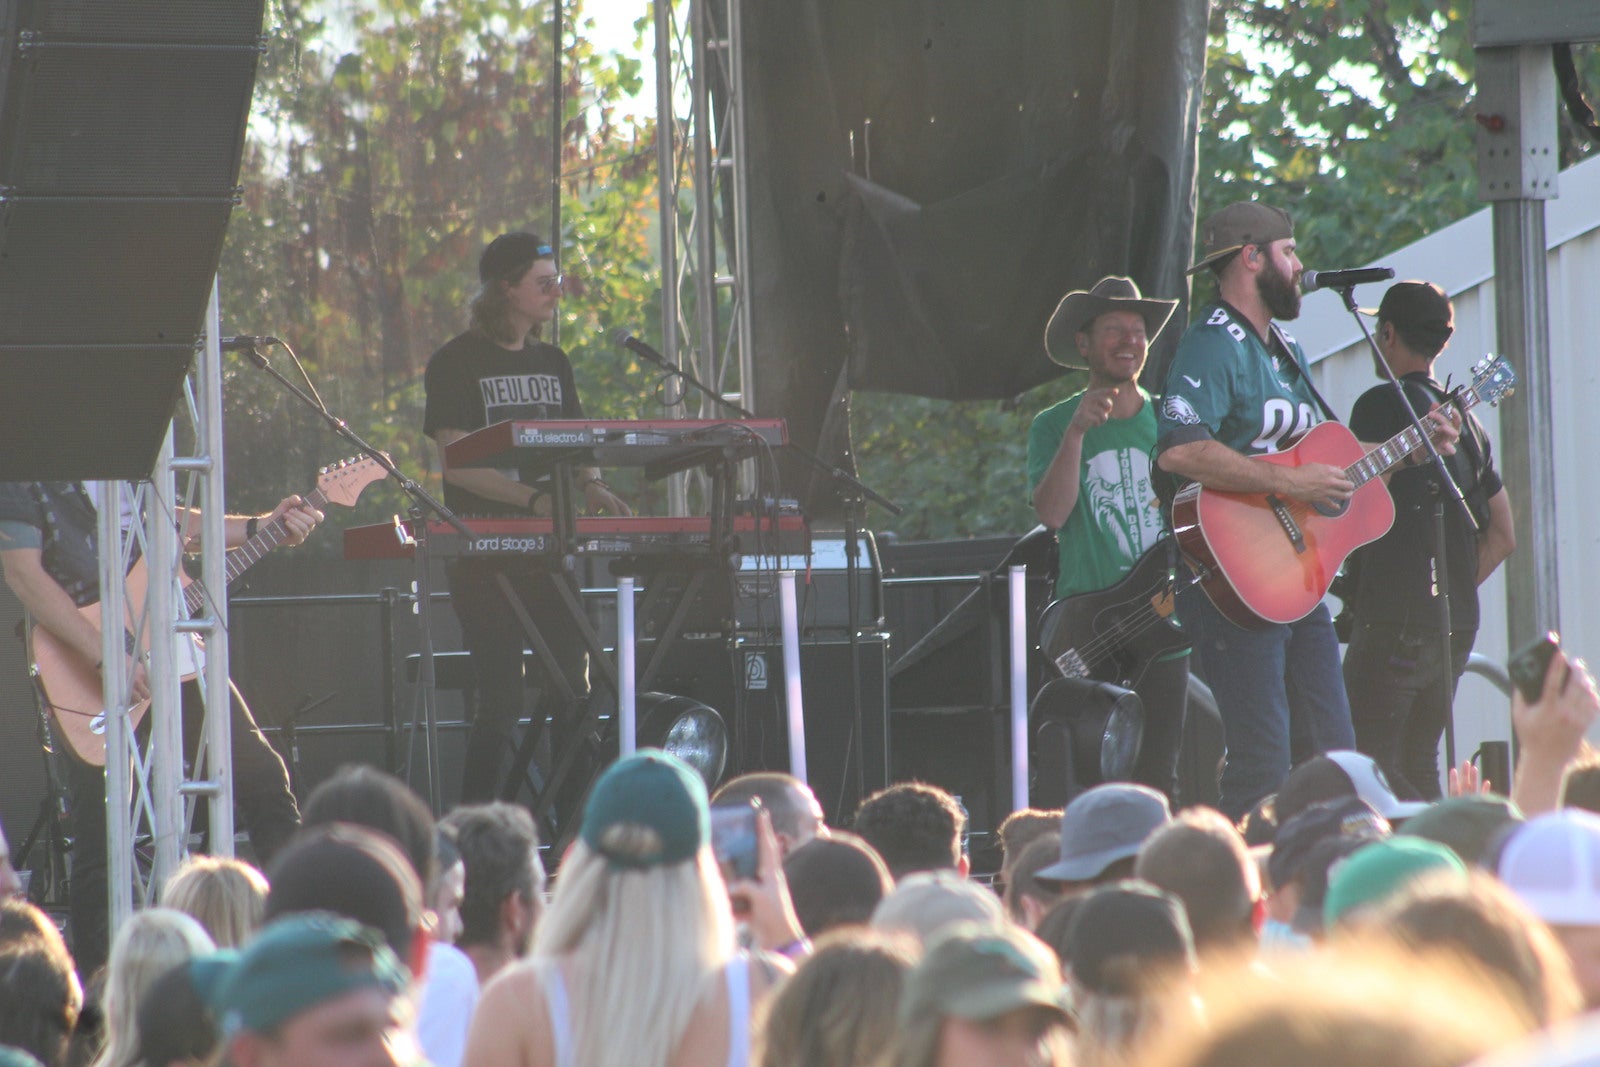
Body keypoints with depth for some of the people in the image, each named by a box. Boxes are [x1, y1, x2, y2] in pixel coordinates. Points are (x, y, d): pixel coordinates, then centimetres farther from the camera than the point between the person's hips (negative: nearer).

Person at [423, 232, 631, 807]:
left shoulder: (552, 363, 16)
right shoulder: (457, 363, -3)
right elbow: (455, 462, -12)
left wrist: (590, 485, -6)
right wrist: (533, 498, -23)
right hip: (485, 556, -6)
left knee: (572, 692, 1)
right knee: (501, 699, -11)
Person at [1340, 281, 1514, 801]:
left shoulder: (1382, 405, -6)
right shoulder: (1464, 420, 18)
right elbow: (1503, 537, 19)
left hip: (1393, 621, -8)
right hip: (1457, 625, 8)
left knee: (1370, 765, -9)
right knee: (1418, 767, 13)